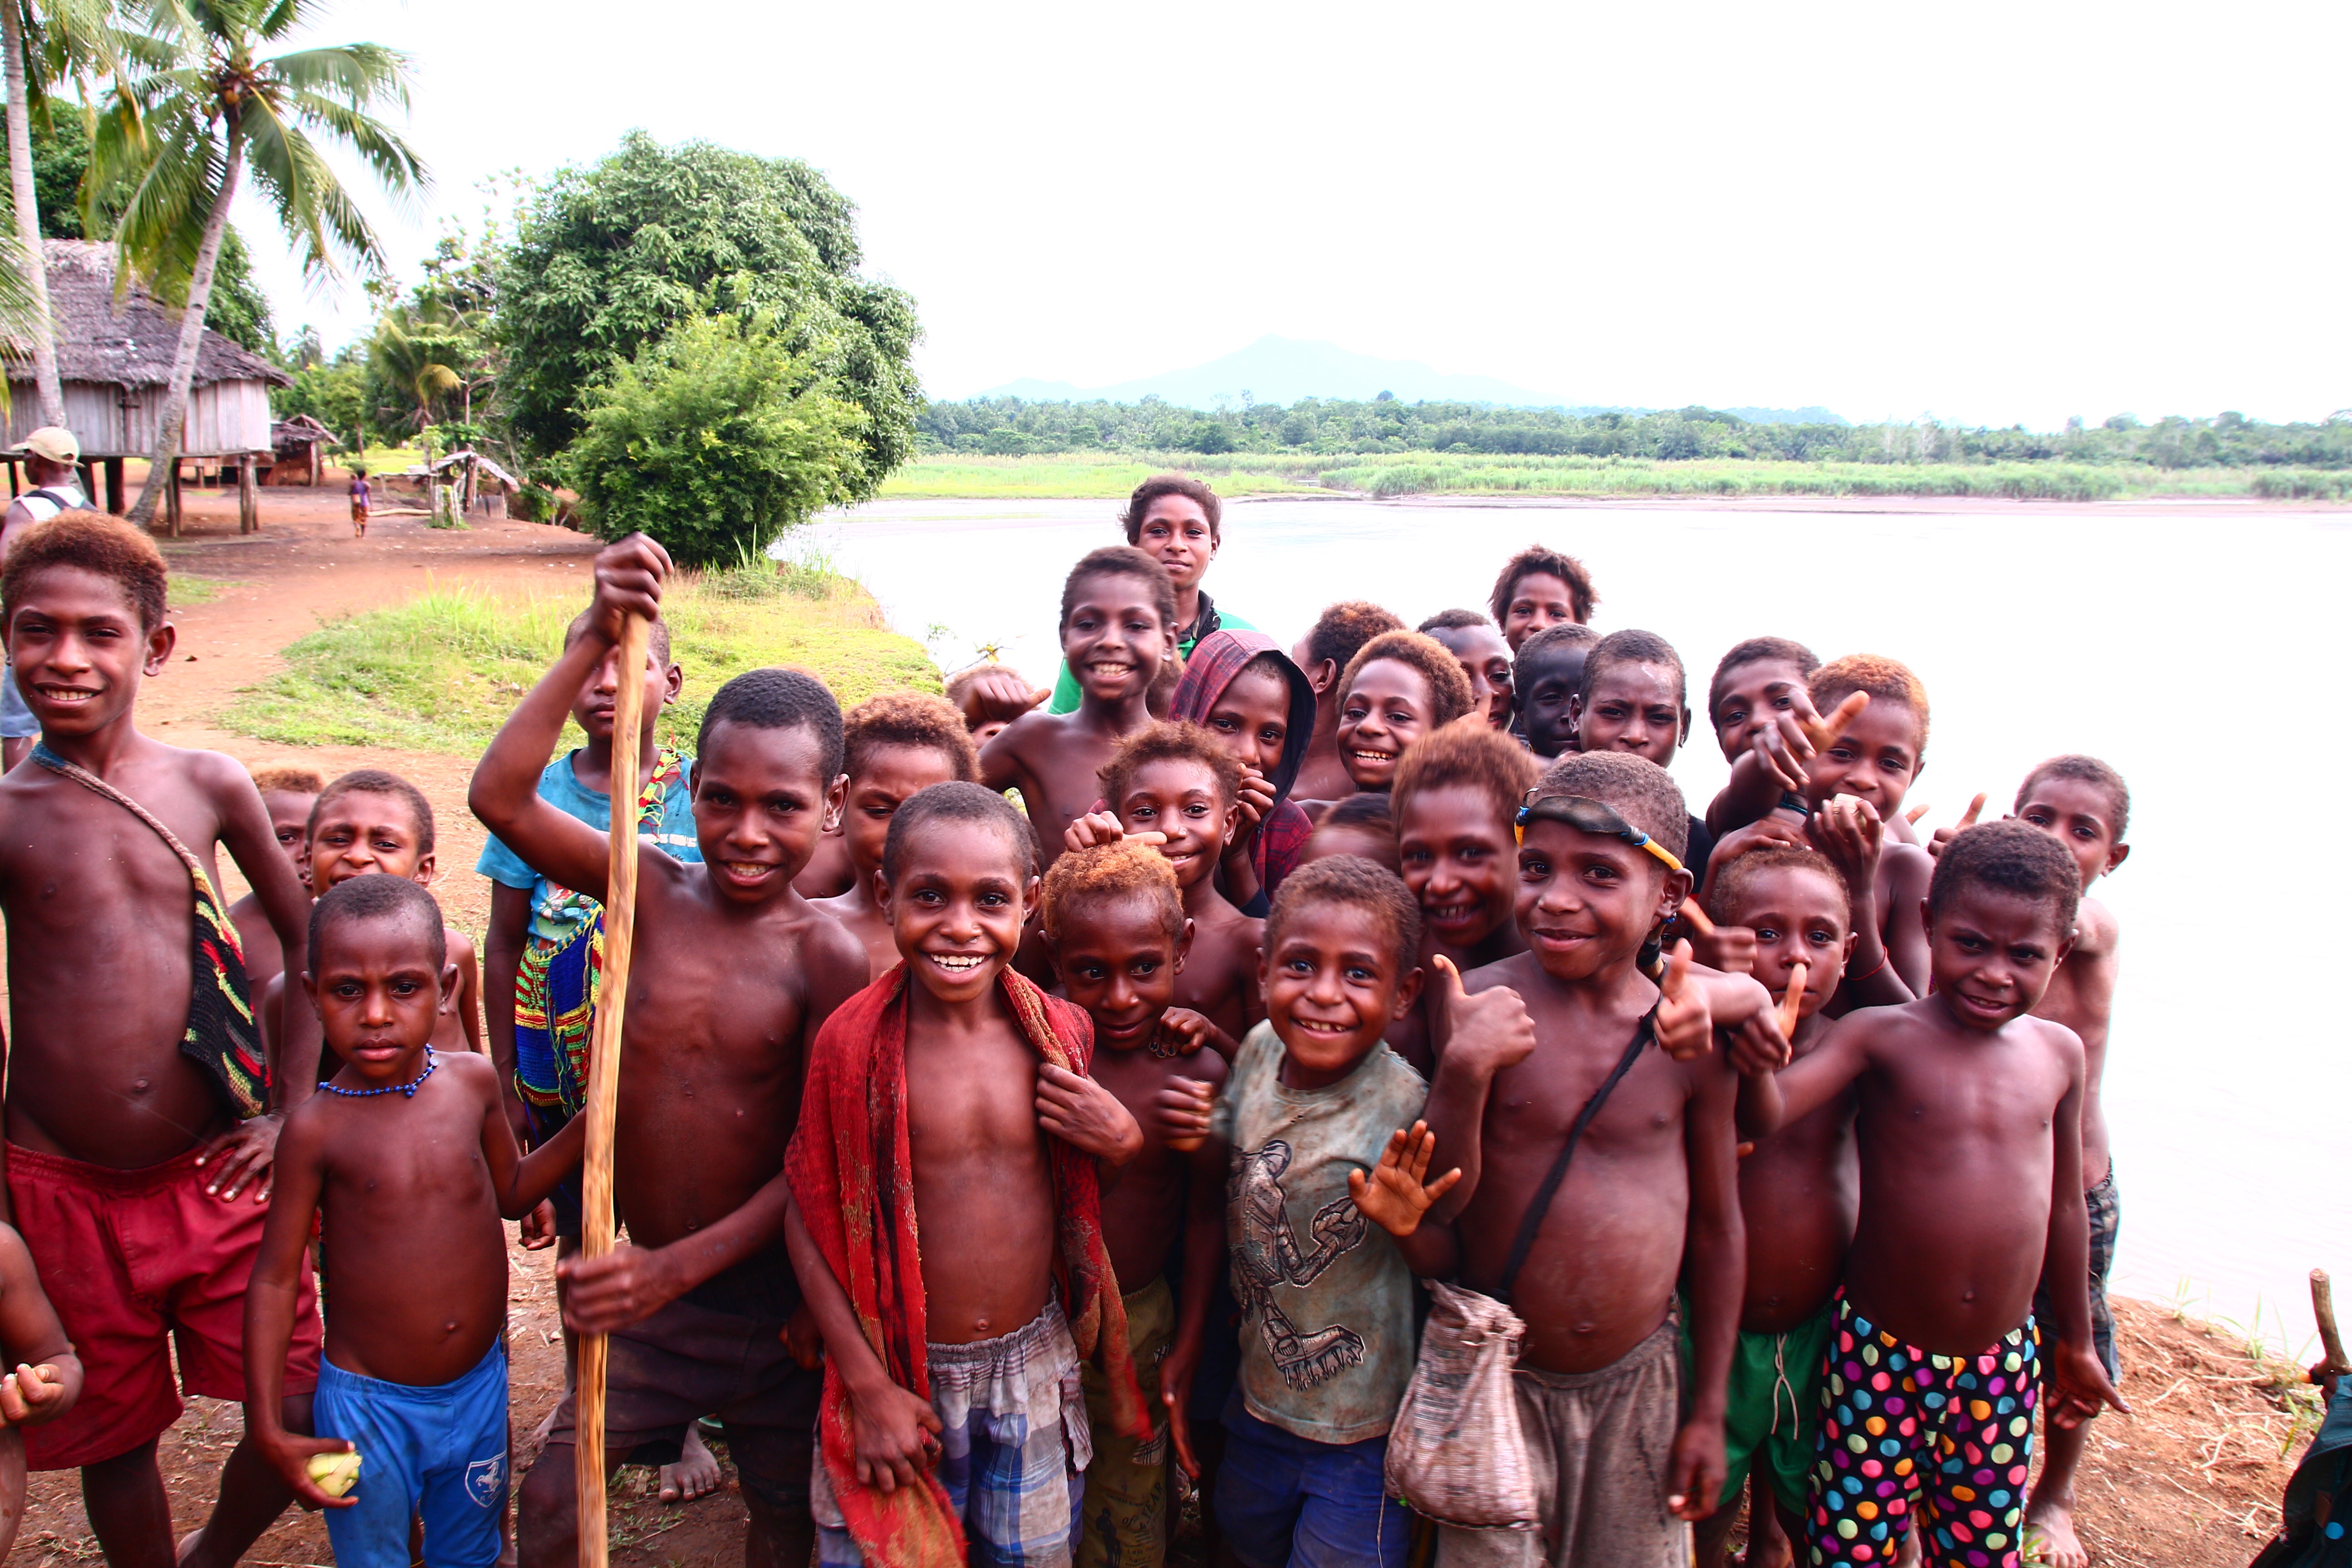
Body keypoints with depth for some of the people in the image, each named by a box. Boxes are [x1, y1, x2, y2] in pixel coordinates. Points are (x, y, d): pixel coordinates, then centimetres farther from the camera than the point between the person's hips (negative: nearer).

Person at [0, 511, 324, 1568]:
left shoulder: (208, 786, -1)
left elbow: (305, 933, 10)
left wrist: (292, 1111, 4)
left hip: (218, 1175, 1)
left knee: (301, 1418, 7)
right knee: (116, 1440, 15)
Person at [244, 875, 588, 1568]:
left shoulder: (474, 1081, -7)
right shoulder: (317, 1127, -17)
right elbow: (275, 1278, -9)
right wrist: (266, 1427, -9)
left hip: (479, 1384, 3)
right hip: (368, 1403, -3)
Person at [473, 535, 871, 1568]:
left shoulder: (828, 956, -18)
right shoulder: (650, 890, -7)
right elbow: (499, 796, -15)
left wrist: (682, 1266, -23)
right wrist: (595, 642, -21)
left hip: (763, 1289, -3)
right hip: (639, 1286, 3)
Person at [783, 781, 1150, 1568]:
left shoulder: (1062, 1033, -7)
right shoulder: (853, 1041, -15)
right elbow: (809, 1220, -9)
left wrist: (1124, 1139, -15)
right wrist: (868, 1385, -11)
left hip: (1036, 1364, 3)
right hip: (901, 1379, -2)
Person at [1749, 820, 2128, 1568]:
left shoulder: (2059, 1054, 1)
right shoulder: (1881, 1036, -12)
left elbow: (2064, 1204, 12)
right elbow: (1771, 1110, -28)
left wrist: (2075, 1340, 21)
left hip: (2005, 1365, 4)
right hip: (1880, 1354, -3)